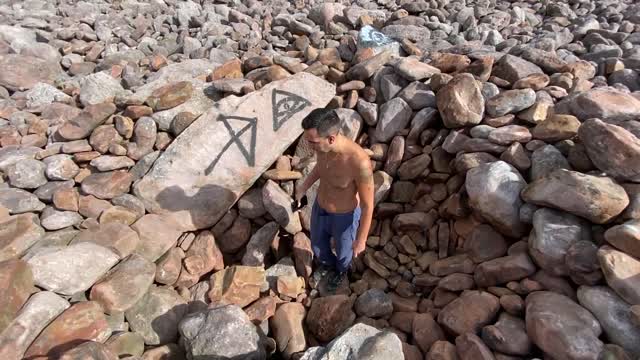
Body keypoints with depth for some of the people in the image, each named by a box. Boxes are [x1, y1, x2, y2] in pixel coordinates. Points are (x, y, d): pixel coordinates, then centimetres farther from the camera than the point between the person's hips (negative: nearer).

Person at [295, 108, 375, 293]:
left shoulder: (360, 162, -41)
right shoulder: (323, 142, -22)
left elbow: (368, 204, -25)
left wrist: (361, 240, -12)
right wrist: (304, 186, 8)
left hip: (345, 216, -5)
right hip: (320, 207, 5)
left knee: (343, 250, 28)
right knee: (318, 245, 31)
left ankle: (341, 269, 67)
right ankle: (328, 264, 69)